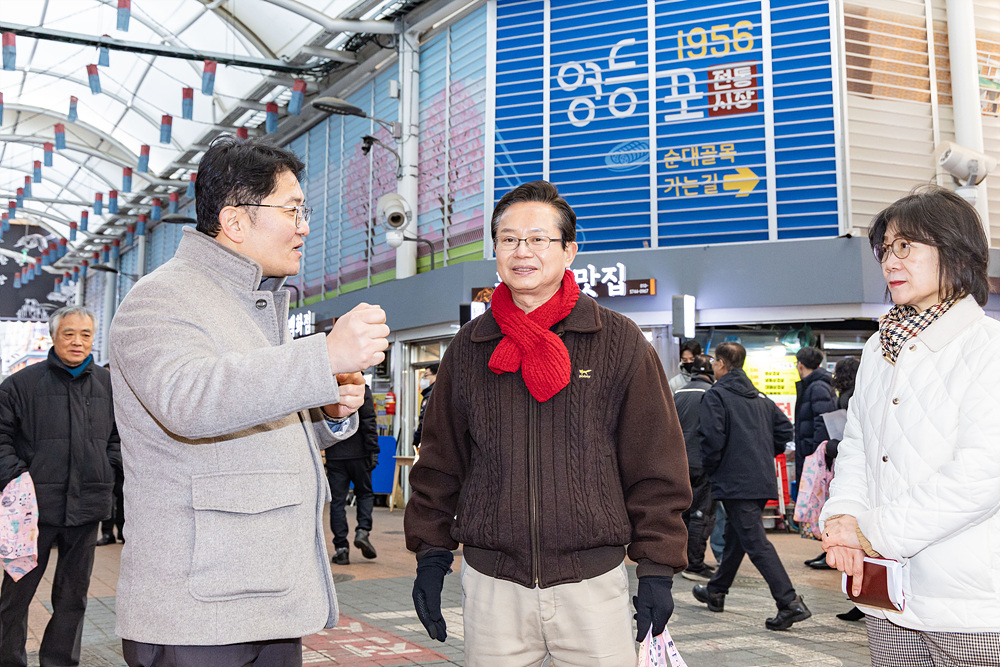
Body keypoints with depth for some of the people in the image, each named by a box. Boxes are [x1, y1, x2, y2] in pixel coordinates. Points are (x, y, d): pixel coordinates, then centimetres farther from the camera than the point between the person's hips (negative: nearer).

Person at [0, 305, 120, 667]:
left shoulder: (107, 384, 9)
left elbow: (118, 436, 20)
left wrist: (107, 470, 7)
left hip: (86, 507, 3)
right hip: (36, 505, -3)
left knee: (73, 595, 12)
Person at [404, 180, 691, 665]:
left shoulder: (619, 341, 0)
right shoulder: (468, 349, 7)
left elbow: (657, 466, 0)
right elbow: (439, 463, 13)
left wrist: (656, 568, -2)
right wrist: (430, 554, 10)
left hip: (594, 581, -2)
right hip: (491, 584, 2)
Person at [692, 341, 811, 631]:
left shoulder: (715, 395, -8)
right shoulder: (760, 397, 15)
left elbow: (713, 437, -18)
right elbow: (785, 430, 12)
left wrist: (710, 467, -2)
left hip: (735, 482, -8)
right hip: (763, 481, 8)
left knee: (755, 541, -9)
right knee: (735, 534, 20)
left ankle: (790, 602, -16)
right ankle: (716, 591, 34)